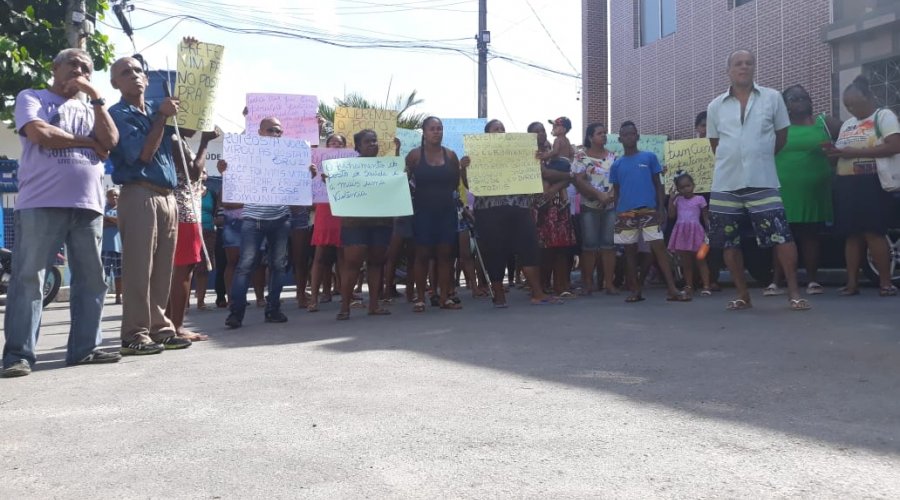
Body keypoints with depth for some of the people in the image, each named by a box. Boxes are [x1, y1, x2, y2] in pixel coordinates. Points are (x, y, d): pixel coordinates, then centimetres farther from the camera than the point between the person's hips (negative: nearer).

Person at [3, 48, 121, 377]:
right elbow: (39, 134, -9)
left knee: (91, 279, 5)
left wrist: (96, 97, 5)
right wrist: (88, 141, 2)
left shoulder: (89, 109, 23)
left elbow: (110, 141, 5)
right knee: (28, 278, -6)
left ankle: (85, 348, 11)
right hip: (41, 203, -5)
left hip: (88, 205, 5)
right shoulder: (31, 98, 10)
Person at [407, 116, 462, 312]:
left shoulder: (450, 155, 6)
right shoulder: (415, 155, -2)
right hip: (423, 210, -3)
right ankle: (420, 298, 6)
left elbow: (456, 184, 14)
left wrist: (463, 168, 2)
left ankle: (444, 297, 8)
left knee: (445, 253, 3)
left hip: (447, 210, 3)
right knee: (423, 254, 0)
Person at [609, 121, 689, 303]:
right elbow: (616, 191, 13)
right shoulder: (616, 164, 9)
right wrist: (616, 213, 5)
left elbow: (658, 184, 7)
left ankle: (672, 290, -10)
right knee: (630, 251, 6)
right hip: (625, 213, 2)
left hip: (648, 210, -2)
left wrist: (661, 209, -1)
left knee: (659, 247, -8)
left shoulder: (649, 157, 5)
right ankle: (635, 291, 14)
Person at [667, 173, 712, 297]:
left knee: (700, 261, -1)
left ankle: (706, 286, -1)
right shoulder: (678, 200, 9)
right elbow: (671, 215, 0)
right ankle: (689, 286, 15)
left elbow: (706, 218, 1)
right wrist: (671, 198, -2)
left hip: (695, 232, -3)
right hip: (681, 233, 3)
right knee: (685, 262, 8)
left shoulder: (699, 199, 1)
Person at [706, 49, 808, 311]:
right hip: (725, 183, 2)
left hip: (762, 182, -2)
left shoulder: (772, 98, 3)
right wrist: (733, 161, 11)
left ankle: (794, 292, 5)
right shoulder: (715, 106, 6)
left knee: (782, 236, -7)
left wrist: (760, 159, 14)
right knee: (729, 241, 5)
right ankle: (743, 295, 17)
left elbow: (781, 137, 11)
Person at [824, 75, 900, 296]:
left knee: (873, 232, -12)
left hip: (871, 182, -6)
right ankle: (852, 282, 3)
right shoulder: (847, 124, 21)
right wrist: (834, 151, 3)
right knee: (852, 234, 3)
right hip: (846, 183, 7)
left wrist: (855, 152, -17)